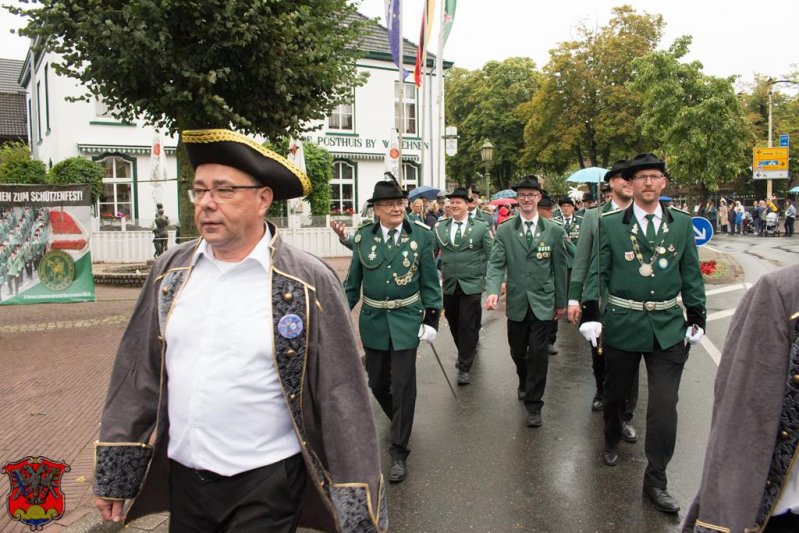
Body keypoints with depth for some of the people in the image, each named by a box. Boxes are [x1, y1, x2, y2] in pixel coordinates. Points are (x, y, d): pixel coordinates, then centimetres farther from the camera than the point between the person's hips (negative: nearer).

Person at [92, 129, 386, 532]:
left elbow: (342, 399, -12)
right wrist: (112, 474, 8)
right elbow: (137, 376, 4)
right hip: (181, 479, 5)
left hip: (267, 485, -5)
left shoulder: (309, 283, -14)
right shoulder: (171, 270, -1)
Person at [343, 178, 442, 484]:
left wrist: (431, 318, -5)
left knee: (403, 384, -3)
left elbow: (430, 281, -1)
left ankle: (399, 451, 10)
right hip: (373, 321, 3)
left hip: (406, 320, -2)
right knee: (377, 383, 13)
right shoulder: (363, 237, -2)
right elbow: (353, 281, 6)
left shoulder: (421, 235, -6)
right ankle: (399, 420, 44)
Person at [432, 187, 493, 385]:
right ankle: (465, 354, 37)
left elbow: (491, 256, 0)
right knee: (454, 324, 14)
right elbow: (430, 254, 8)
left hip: (471, 285, -3)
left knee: (468, 326, -3)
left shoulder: (481, 227, -1)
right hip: (449, 285, 3)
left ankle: (464, 367, 6)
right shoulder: (440, 228, 6)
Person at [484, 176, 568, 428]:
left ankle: (533, 404, 9)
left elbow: (559, 268, 4)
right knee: (517, 351, 15)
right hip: (516, 302, 1)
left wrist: (561, 302, 7)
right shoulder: (504, 230, 0)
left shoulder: (554, 231, 0)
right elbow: (496, 263, -8)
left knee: (538, 353, -4)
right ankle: (525, 382, 45)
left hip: (542, 302, -1)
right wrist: (493, 290, -25)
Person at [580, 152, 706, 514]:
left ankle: (656, 480, 12)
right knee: (615, 393, 17)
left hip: (668, 327, 1)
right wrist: (590, 314, -9)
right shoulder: (610, 223, -2)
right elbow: (598, 272, -2)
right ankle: (612, 442, 46)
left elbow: (691, 274, 8)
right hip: (622, 324, -1)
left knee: (664, 406, -2)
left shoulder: (682, 223, 4)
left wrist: (696, 317, 7)